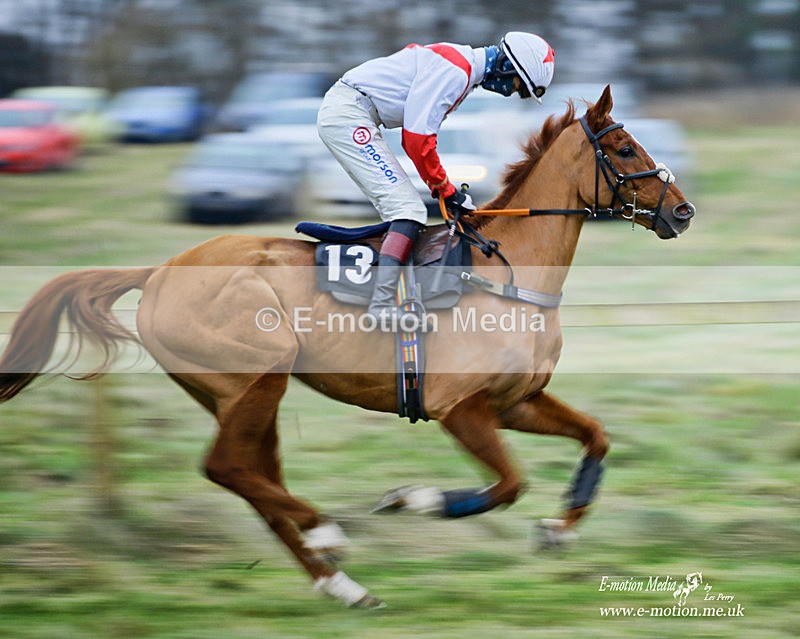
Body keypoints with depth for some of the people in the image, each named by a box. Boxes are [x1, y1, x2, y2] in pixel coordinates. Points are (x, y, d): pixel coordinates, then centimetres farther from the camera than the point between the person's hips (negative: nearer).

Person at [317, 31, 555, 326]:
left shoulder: (462, 66, 17)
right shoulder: (455, 70, -17)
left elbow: (417, 135, 23)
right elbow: (418, 137, -19)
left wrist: (442, 188, 17)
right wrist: (445, 189, -8)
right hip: (348, 114, -11)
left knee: (405, 208, 12)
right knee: (409, 209, -16)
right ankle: (382, 307, -25)